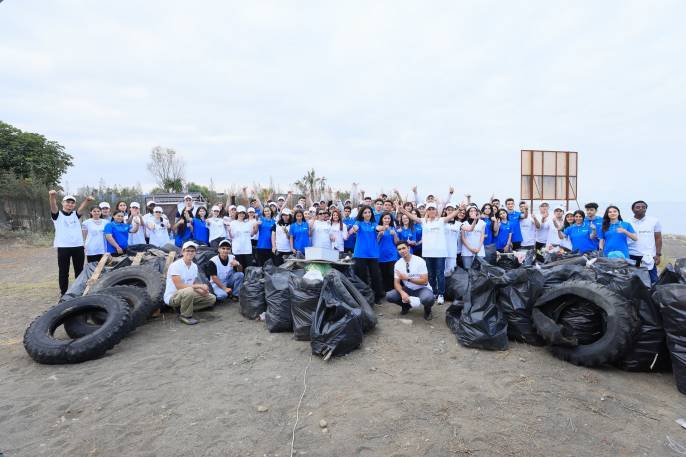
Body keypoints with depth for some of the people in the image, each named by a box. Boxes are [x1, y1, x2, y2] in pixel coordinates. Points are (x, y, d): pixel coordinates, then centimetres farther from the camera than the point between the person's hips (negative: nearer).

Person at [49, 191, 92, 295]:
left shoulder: (75, 214, 14)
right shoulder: (57, 214, 5)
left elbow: (82, 207, -6)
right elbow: (53, 206, -16)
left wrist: (87, 200, -29)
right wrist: (52, 196, -39)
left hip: (78, 246, 3)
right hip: (63, 247, -3)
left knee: (79, 271, 10)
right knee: (63, 272, 3)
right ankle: (64, 293, 12)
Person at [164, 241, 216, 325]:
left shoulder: (194, 266, 6)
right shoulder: (176, 265, -17)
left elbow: (192, 285, 8)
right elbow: (179, 286, -25)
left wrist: (201, 291, -13)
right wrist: (199, 286, -26)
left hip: (187, 294, 8)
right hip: (172, 296, -8)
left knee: (212, 299, 1)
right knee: (189, 291, -39)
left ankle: (182, 308, 4)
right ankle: (186, 316, -13)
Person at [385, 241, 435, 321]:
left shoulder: (420, 261, -18)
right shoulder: (397, 264, -6)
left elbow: (424, 281, -20)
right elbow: (396, 283, -7)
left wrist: (407, 278, -28)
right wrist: (402, 293, -28)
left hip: (422, 289, -4)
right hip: (408, 289, 4)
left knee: (428, 298, -39)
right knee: (389, 296, -19)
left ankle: (427, 309, 0)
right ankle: (406, 305, 13)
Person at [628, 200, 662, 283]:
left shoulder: (654, 221, 6)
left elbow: (658, 239, 6)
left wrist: (658, 255, -2)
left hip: (649, 256, 0)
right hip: (631, 256, 0)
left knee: (652, 281, 1)